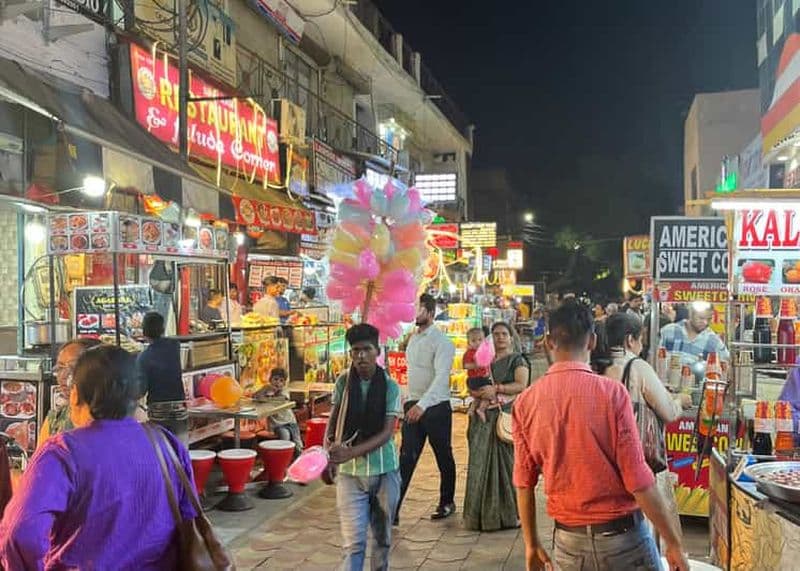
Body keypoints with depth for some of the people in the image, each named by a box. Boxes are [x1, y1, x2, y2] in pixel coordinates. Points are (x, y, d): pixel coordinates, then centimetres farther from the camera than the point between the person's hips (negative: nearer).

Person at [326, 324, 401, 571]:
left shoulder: (390, 387, -9)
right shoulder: (343, 382, -4)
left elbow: (386, 433, -15)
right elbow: (334, 418, 7)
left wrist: (351, 452, -26)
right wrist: (328, 450, -9)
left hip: (384, 470, 0)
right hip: (350, 473, 0)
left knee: (382, 536, 16)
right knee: (353, 543, -4)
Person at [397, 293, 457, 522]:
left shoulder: (441, 341, -14)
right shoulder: (413, 339, 10)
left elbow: (441, 376, -25)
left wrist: (422, 405, -35)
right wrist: (409, 401, 14)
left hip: (436, 407, -6)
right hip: (413, 405, 6)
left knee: (444, 457, 11)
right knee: (406, 458, 3)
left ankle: (447, 503, 28)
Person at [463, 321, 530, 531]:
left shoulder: (517, 360, 3)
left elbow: (522, 385, -11)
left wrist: (496, 388, -17)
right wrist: (479, 393, 1)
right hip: (485, 417, 5)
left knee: (506, 462, -7)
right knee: (482, 462, 2)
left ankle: (510, 513, 2)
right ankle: (484, 513, 9)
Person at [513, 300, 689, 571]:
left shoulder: (525, 402, -5)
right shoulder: (611, 392, -15)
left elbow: (524, 483, 1)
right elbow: (638, 480, -15)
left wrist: (531, 544, 12)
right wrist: (674, 543, -5)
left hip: (569, 541, 3)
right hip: (622, 536, -2)